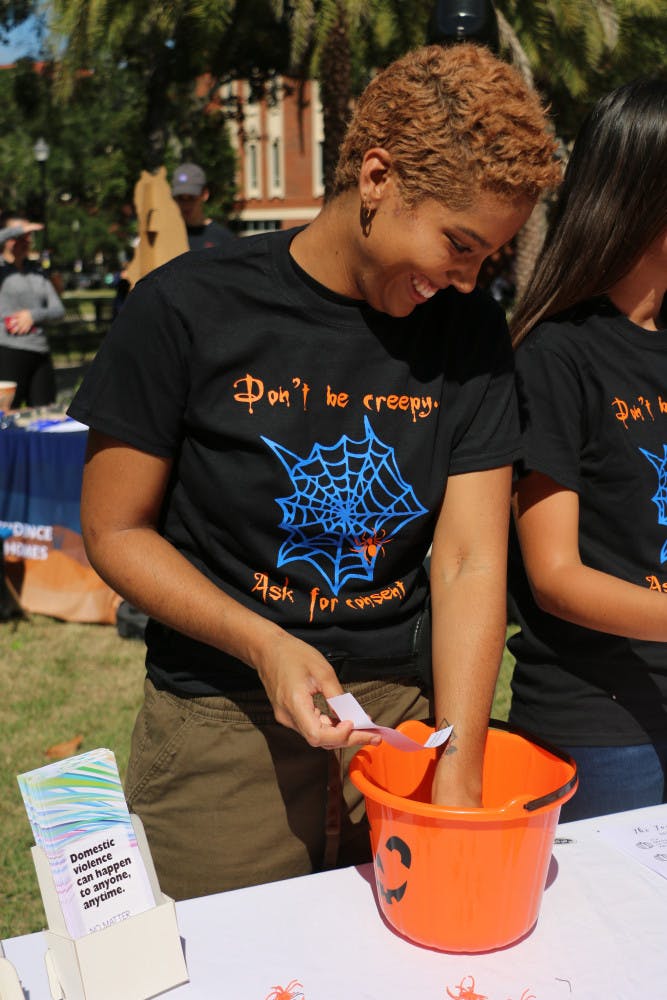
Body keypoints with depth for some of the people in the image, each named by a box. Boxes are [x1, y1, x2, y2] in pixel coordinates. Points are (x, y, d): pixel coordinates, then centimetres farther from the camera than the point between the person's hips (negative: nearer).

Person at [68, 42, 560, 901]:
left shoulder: (471, 331, -3)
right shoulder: (187, 309, -12)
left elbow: (471, 564, -7)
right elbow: (115, 531, -6)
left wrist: (458, 779, -14)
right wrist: (263, 644, -20)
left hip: (406, 706, 3)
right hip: (223, 727, -2)